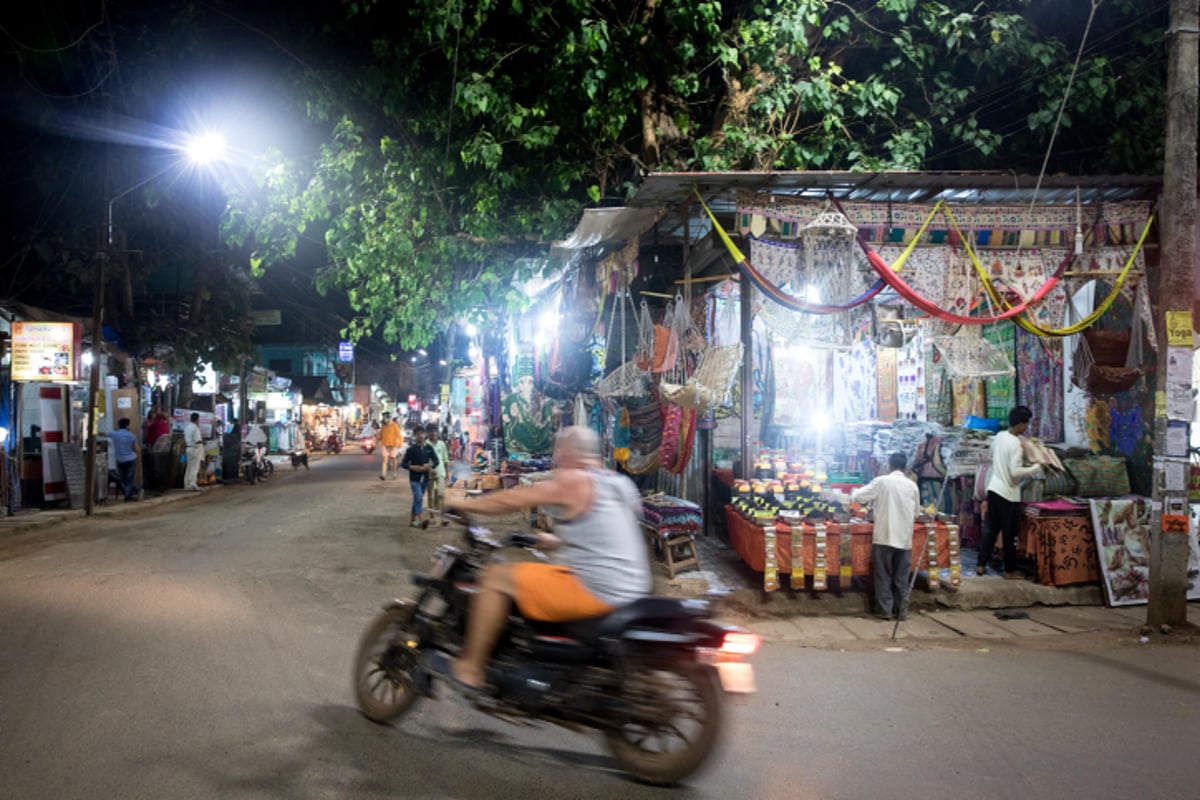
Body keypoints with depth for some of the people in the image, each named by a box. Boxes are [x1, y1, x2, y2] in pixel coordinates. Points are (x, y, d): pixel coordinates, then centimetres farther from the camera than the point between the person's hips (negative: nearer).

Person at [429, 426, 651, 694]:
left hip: (596, 592, -9)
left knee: (496, 576, -5)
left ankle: (468, 671, 0)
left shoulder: (572, 481, -10)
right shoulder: (618, 482, 14)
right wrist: (558, 542, 28)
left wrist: (465, 505, 10)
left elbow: (512, 499, -4)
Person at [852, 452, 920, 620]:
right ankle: (902, 610, 12)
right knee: (902, 577, 9)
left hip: (885, 536, -3)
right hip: (905, 537, 3)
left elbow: (858, 497, 0)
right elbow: (915, 513, 12)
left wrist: (854, 493, 22)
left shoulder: (882, 481, -7)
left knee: (884, 575, 6)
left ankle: (885, 609, 7)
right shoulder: (912, 485, 3)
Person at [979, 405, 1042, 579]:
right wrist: (1036, 468, -11)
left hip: (993, 488, 8)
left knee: (990, 529, 14)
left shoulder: (999, 436, 4)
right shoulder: (1015, 443, -20)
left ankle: (981, 565, 17)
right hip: (1009, 494, -8)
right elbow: (1016, 472, -23)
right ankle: (1010, 571, 14)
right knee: (1010, 534, 5)